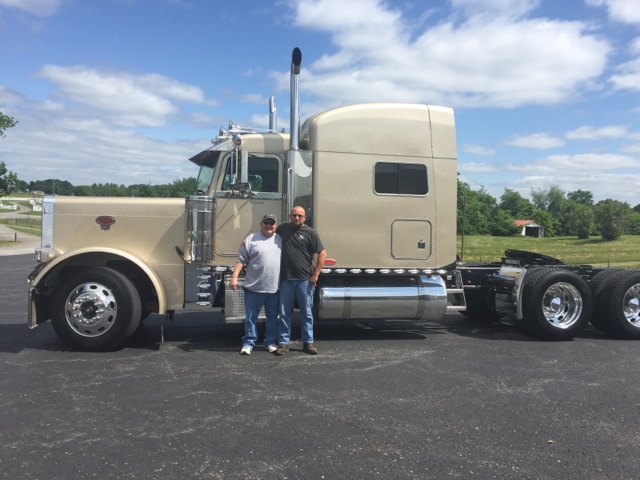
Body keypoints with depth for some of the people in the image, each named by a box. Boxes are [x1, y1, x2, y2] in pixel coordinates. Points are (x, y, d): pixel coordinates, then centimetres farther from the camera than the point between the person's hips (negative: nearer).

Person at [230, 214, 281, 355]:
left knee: (272, 317, 12)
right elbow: (241, 260, -2)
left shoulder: (280, 240, 10)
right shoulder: (251, 239, 0)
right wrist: (234, 277, -11)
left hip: (275, 288, 3)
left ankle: (270, 342, 24)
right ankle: (248, 343, 13)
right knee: (251, 317, 3)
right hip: (254, 287, -3)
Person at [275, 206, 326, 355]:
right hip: (286, 279, 2)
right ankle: (283, 343, 14)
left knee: (307, 313, 7)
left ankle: (308, 342, 16)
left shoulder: (310, 233, -2)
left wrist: (315, 275, -8)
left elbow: (322, 254, -2)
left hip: (305, 280, -2)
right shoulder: (282, 228, 5)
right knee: (284, 313, 6)